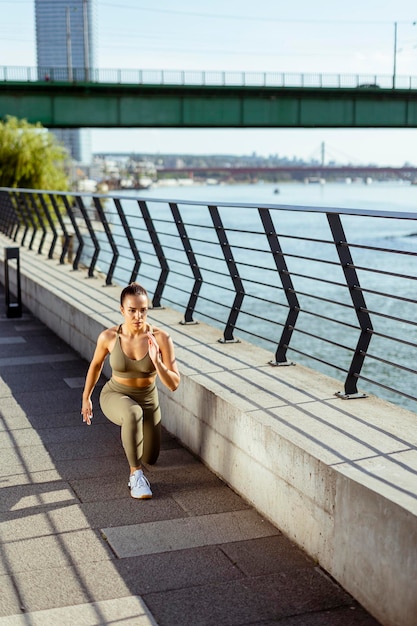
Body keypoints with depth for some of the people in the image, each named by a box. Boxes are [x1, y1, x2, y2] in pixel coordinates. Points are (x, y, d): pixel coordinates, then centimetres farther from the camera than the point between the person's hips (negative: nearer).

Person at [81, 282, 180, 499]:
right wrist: (86, 398, 12)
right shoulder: (108, 337, -21)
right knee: (133, 413, -41)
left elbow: (174, 384, -24)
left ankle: (129, 431, 52)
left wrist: (156, 361, -41)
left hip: (147, 400, 2)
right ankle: (136, 474, -21)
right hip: (115, 396, -2)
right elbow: (96, 365, 2)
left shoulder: (161, 338, -25)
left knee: (150, 459, 18)